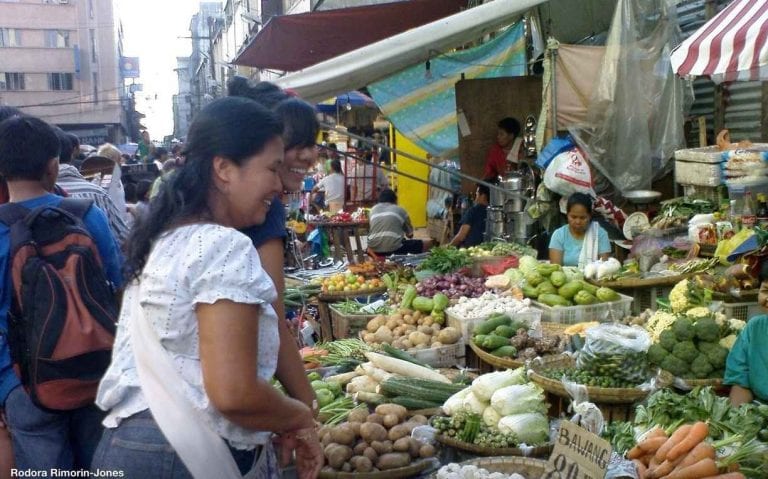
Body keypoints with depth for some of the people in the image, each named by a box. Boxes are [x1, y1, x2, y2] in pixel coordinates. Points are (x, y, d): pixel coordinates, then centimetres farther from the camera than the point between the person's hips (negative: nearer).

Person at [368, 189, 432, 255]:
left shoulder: (373, 210, 20)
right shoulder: (400, 210, 13)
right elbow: (410, 234, 24)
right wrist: (409, 235, 48)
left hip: (375, 249, 2)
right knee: (428, 243, 12)